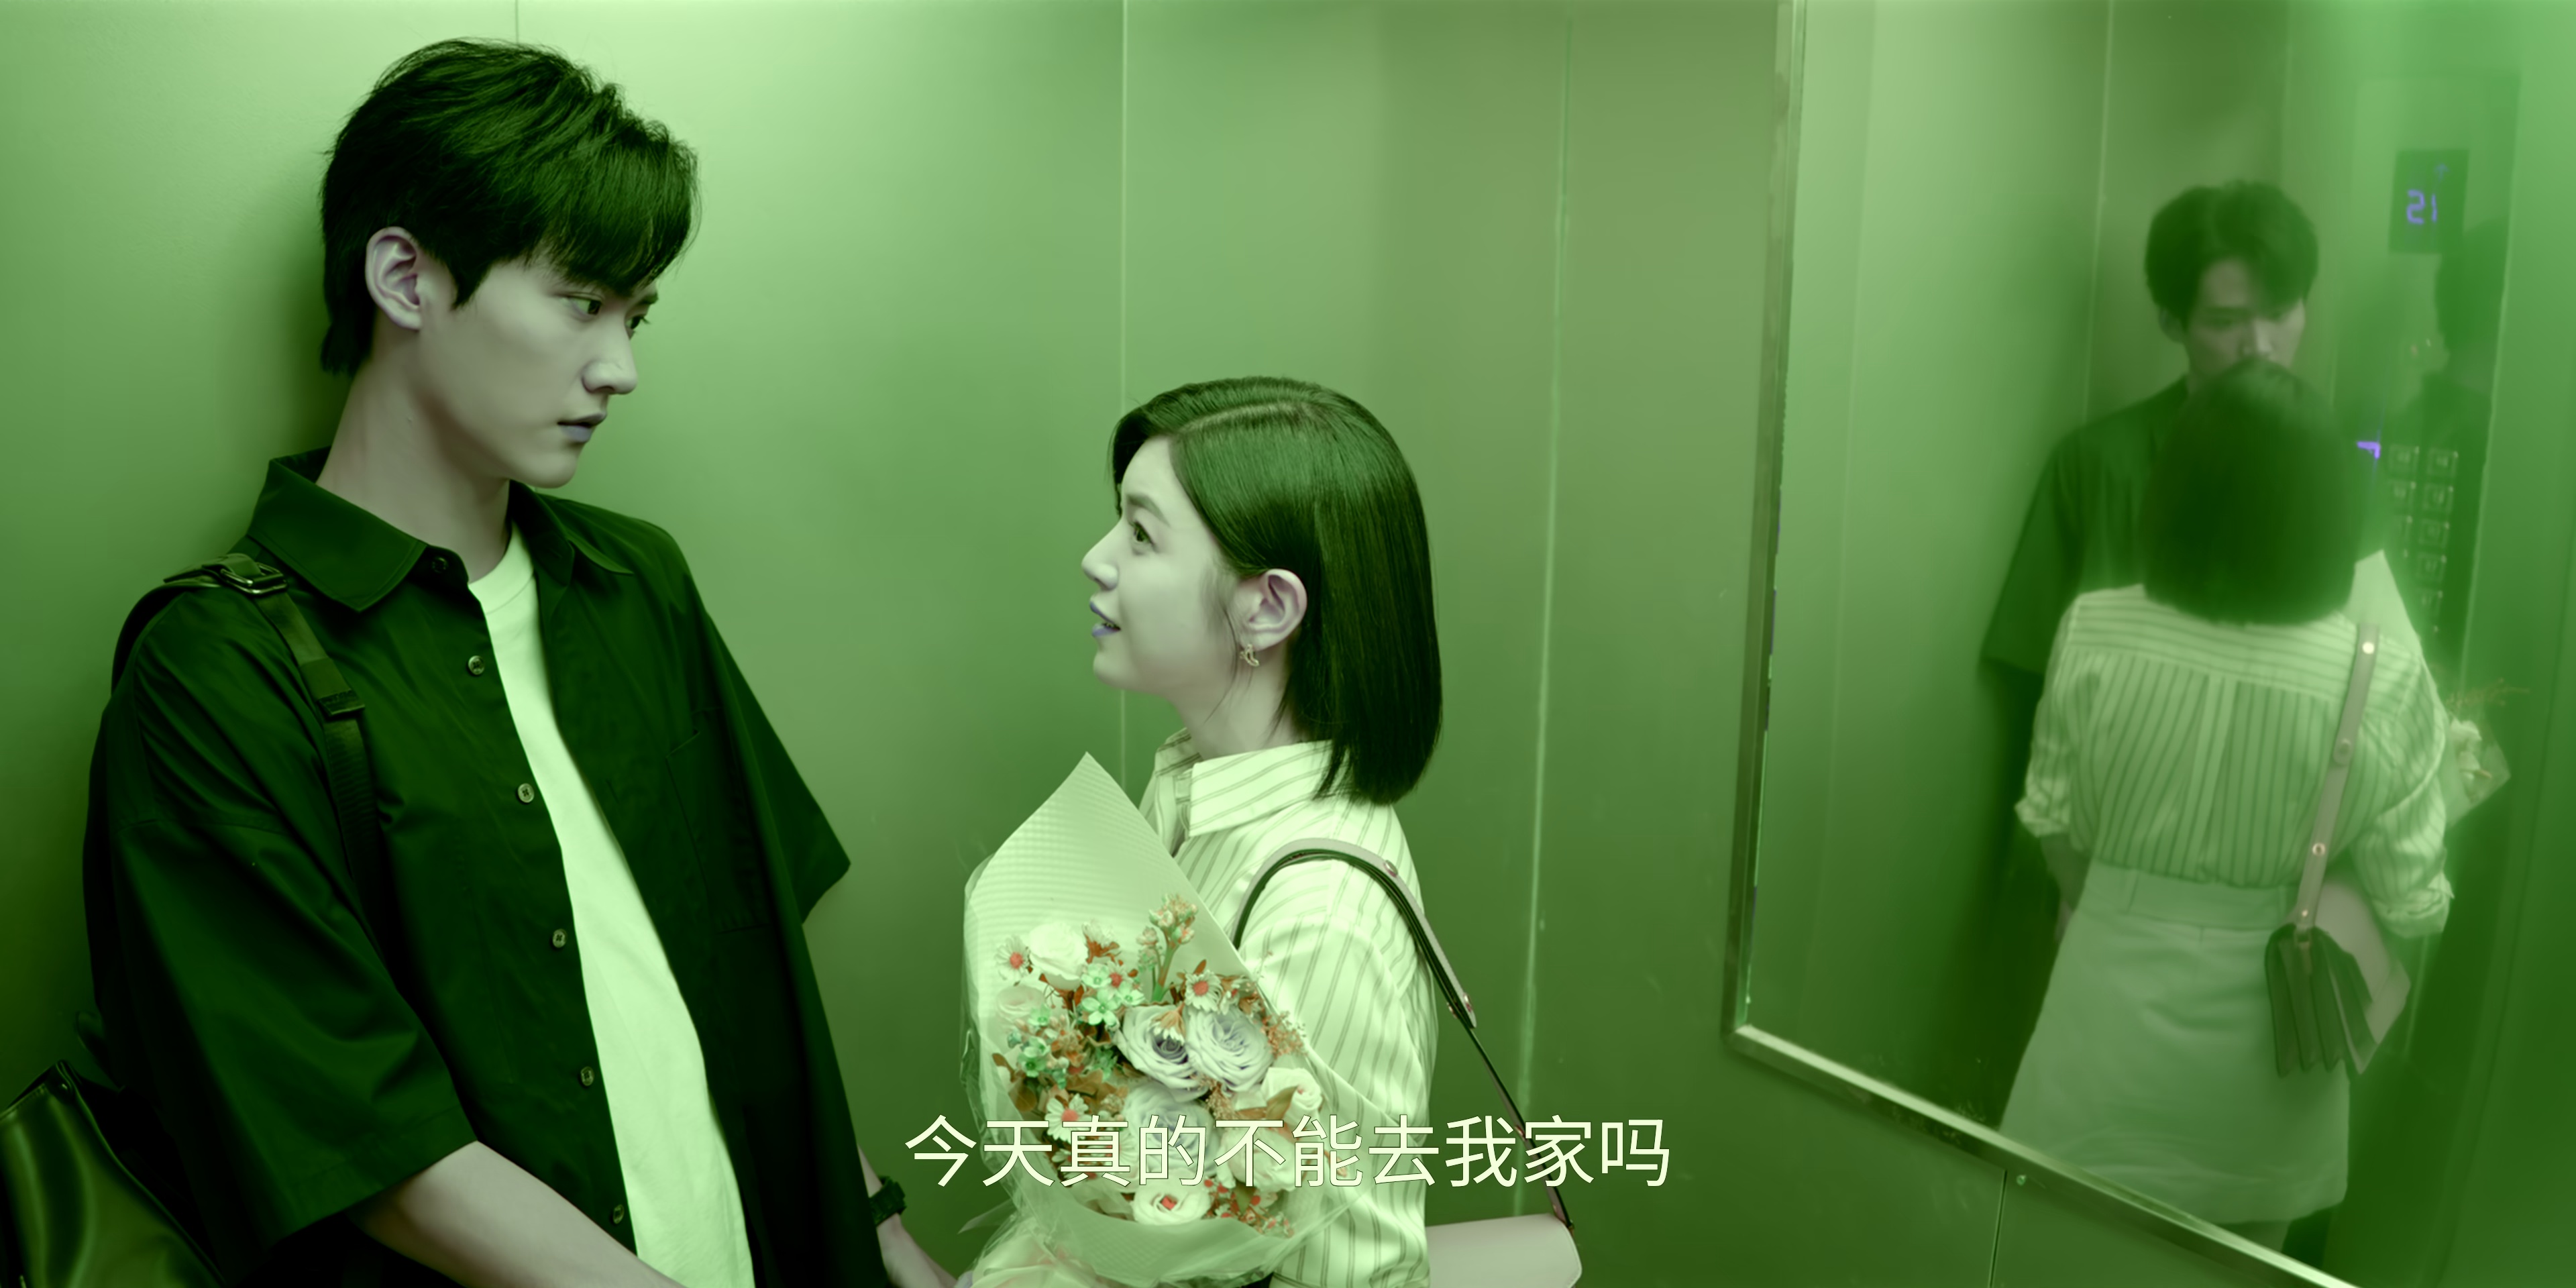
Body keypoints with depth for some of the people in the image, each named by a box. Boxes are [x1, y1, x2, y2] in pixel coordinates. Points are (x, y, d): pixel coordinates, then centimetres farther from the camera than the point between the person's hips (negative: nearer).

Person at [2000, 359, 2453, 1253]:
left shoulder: (2094, 634, -14)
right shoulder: (2382, 678, -17)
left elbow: (2056, 828, -1)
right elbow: (2411, 905, -8)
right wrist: (2454, 775, 12)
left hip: (2114, 1007, 0)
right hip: (2263, 1045, 0)